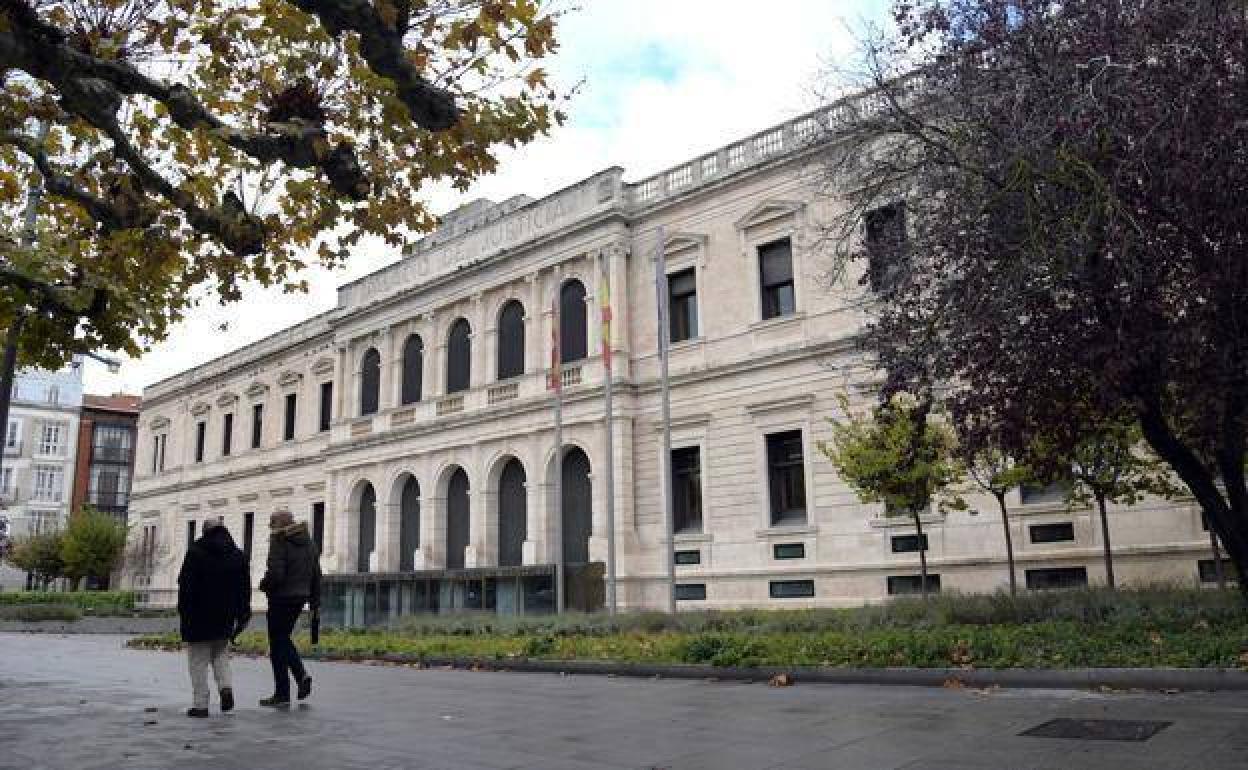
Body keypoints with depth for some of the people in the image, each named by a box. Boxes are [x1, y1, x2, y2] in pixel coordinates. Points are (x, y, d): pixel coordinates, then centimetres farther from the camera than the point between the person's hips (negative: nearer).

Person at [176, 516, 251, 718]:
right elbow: (245, 588, 8)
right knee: (221, 653, 21)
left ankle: (200, 704, 3)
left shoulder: (195, 552, -7)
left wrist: (183, 612, -3)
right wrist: (242, 615, 13)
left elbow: (185, 586, -9)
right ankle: (226, 687, 0)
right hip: (225, 618, 4)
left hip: (198, 617, -4)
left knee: (198, 660, 3)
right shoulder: (238, 555, 7)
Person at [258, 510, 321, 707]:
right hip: (301, 597, 7)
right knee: (284, 639, 22)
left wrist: (264, 585, -2)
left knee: (278, 643, 3)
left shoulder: (279, 542, -14)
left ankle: (282, 694, 8)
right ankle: (301, 675, 5)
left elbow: (275, 573, -23)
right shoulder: (308, 542, 9)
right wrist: (315, 602, 15)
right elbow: (316, 575, 11)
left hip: (282, 597, -7)